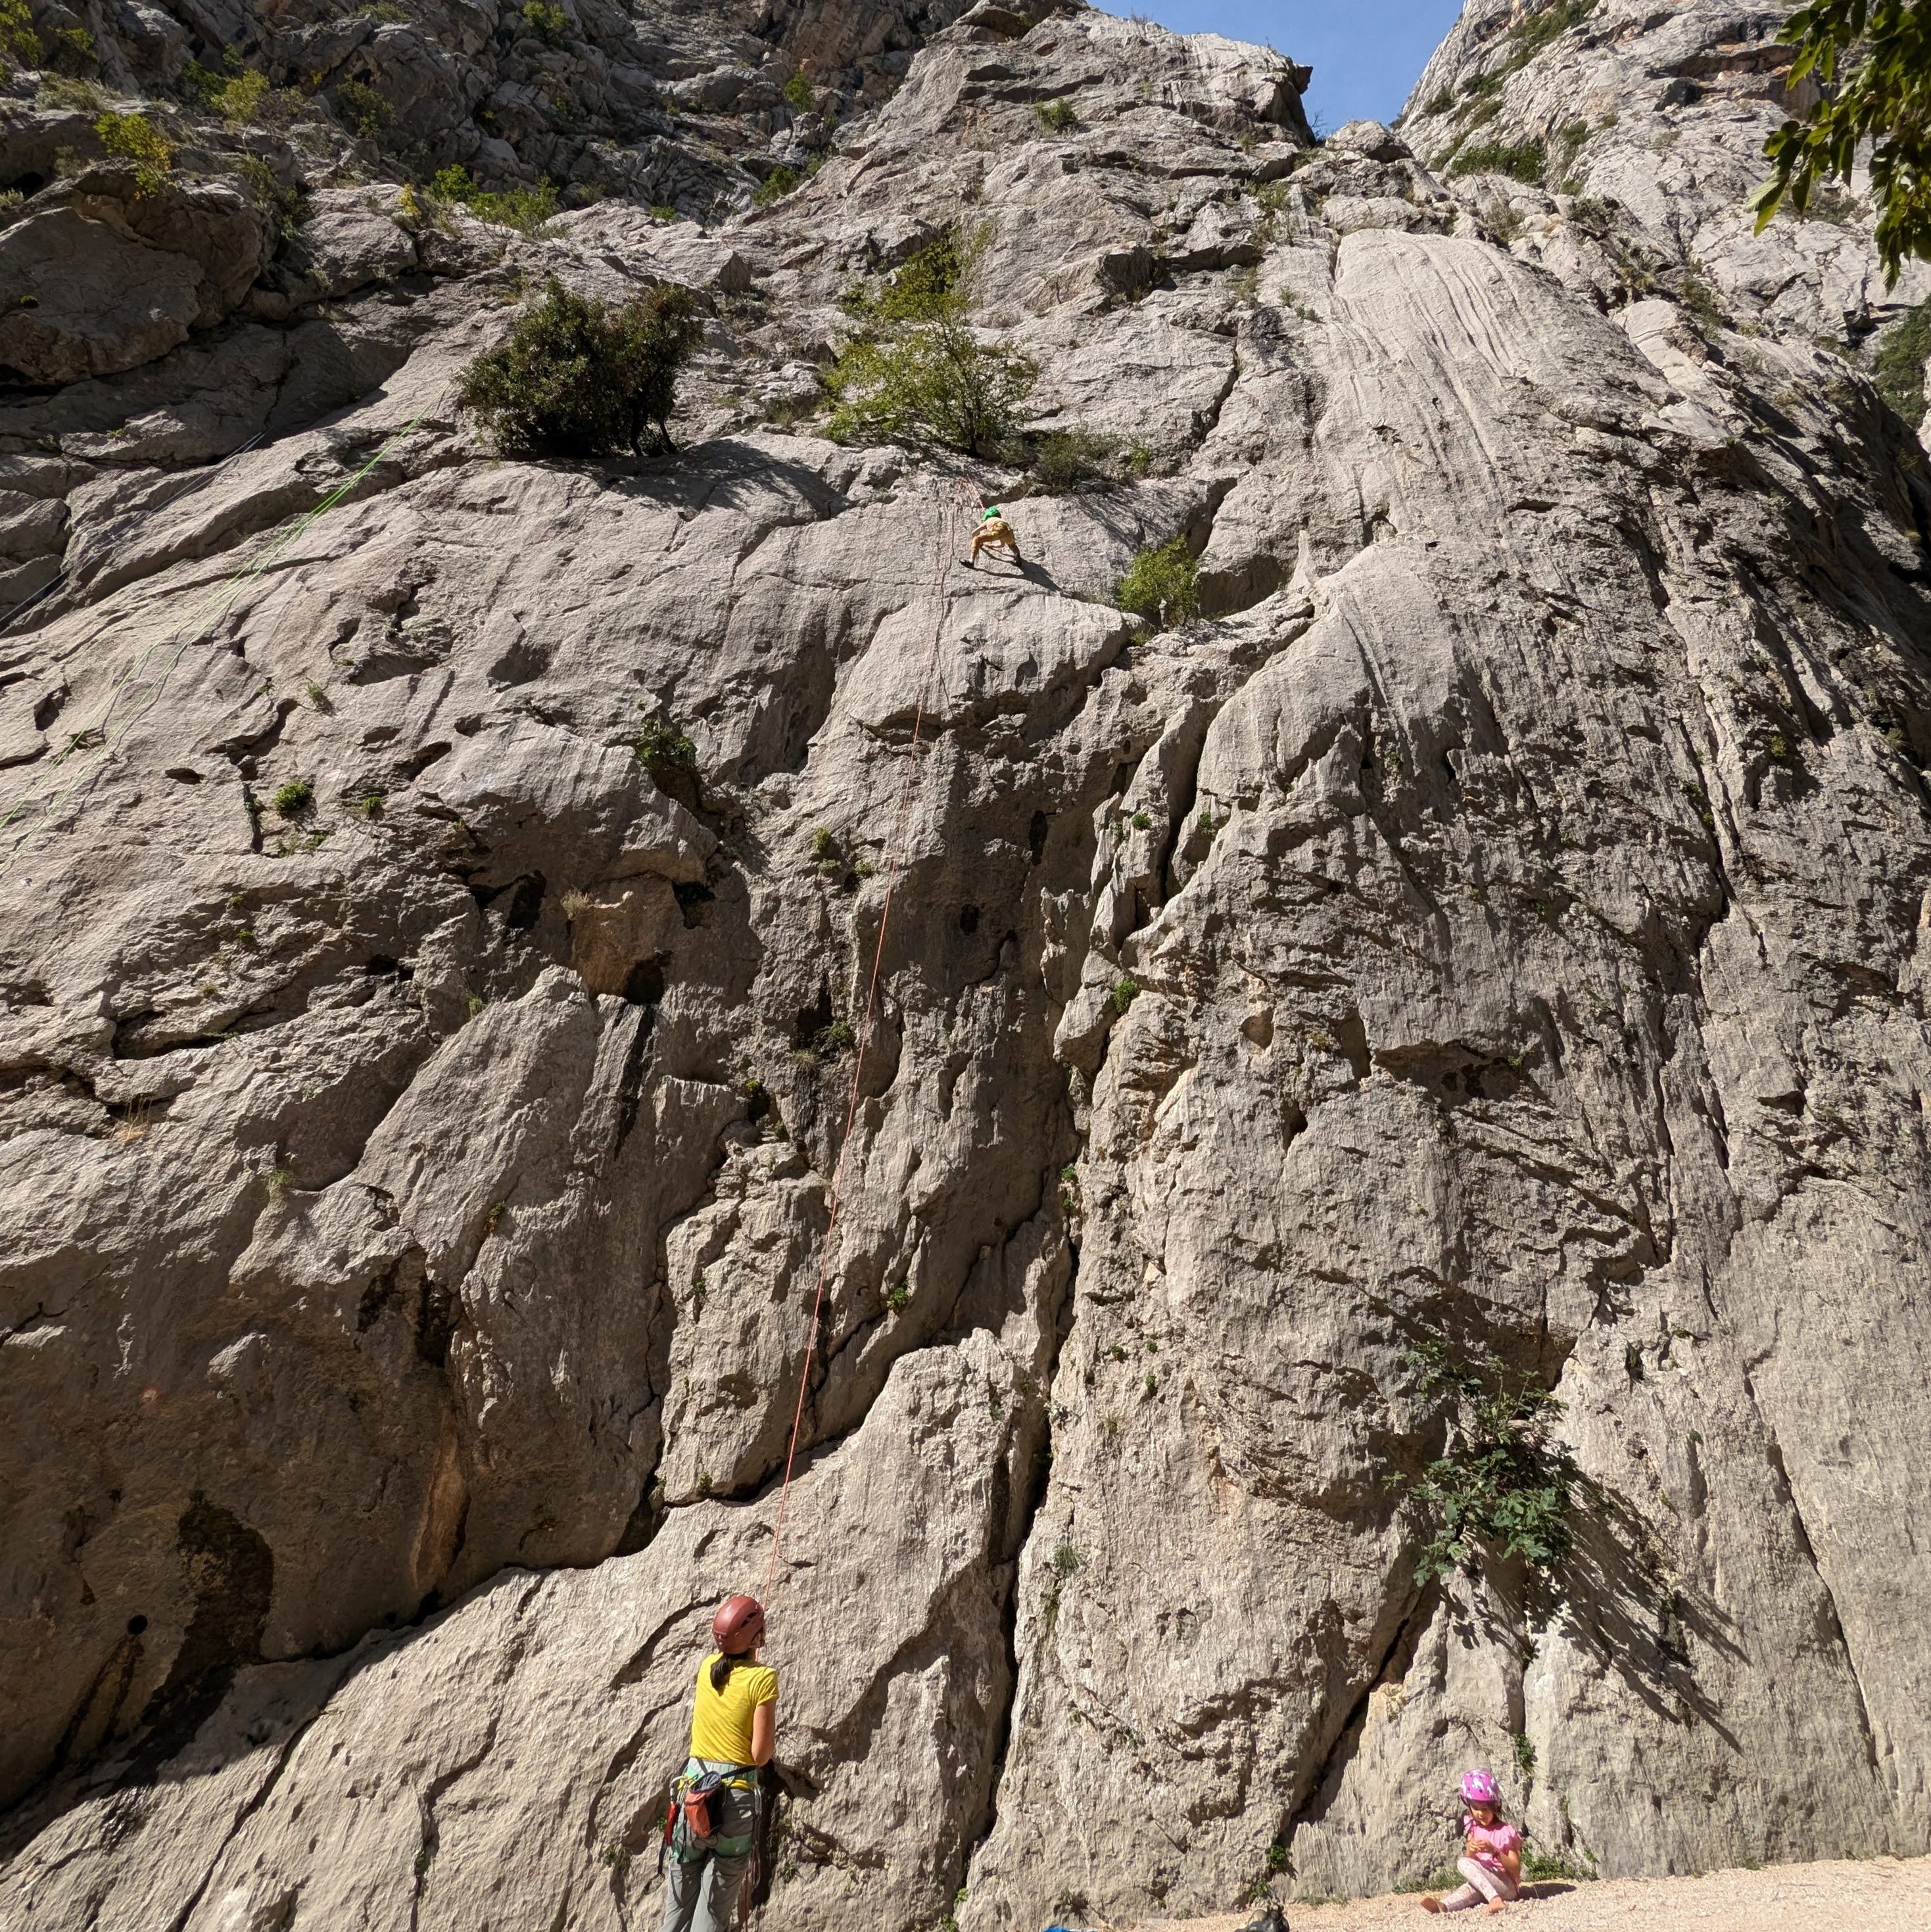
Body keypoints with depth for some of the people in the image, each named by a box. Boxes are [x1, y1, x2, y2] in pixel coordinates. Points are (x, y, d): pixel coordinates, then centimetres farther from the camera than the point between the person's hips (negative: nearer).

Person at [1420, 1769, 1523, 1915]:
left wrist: (1495, 1852, -23)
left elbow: (1516, 1870, -8)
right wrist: (1470, 1851, -15)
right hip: (1483, 1883, 4)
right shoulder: (1473, 1829, 10)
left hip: (1508, 1886, -4)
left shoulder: (1506, 1832, -4)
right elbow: (1469, 1859, 8)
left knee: (1464, 1864, -29)